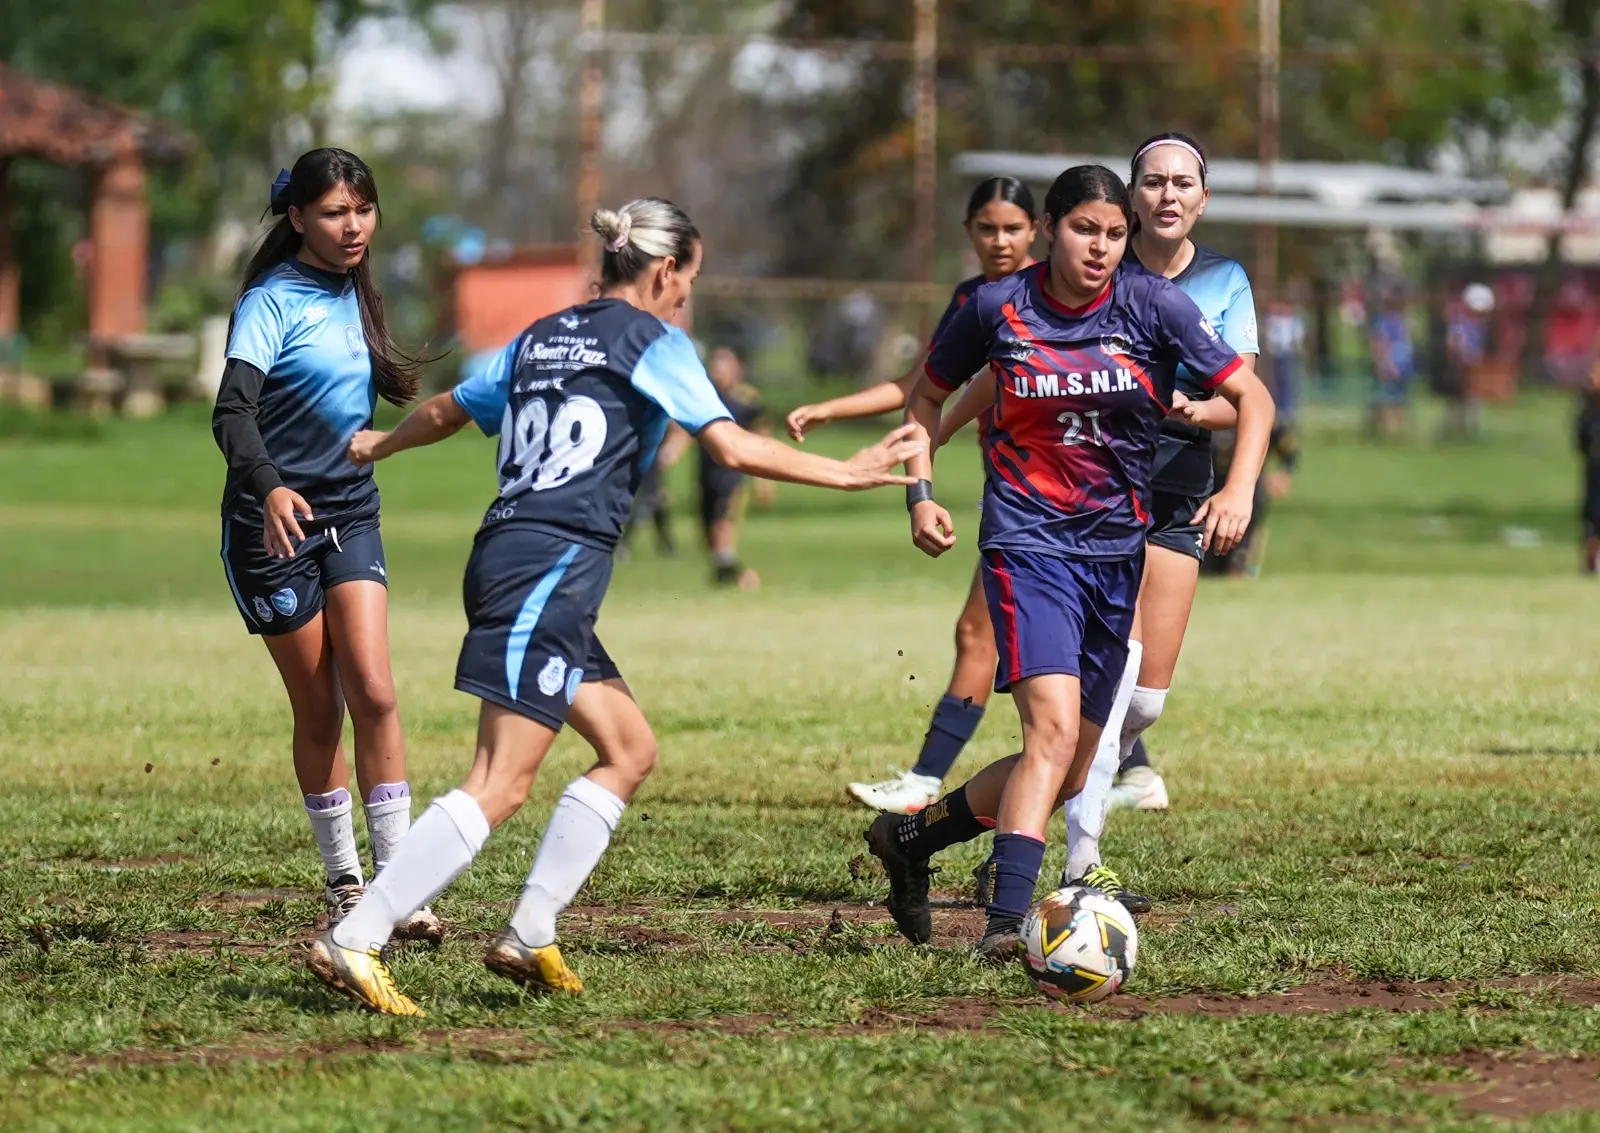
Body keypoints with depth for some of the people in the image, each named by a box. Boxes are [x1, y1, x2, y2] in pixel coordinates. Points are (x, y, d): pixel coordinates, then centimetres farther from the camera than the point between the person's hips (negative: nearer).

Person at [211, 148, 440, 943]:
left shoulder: (353, 293, 7)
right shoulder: (272, 301, -14)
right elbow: (232, 412, -29)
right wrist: (269, 488, -43)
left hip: (349, 513, 5)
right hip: (274, 521, -5)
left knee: (372, 692, -9)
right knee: (318, 712, 2)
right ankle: (343, 881, 16)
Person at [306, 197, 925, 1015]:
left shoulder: (542, 338, 20)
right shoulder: (654, 342, 0)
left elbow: (447, 411, 31)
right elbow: (733, 449, -6)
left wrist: (375, 445, 50)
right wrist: (846, 473, 2)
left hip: (507, 554, 9)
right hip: (552, 569, -9)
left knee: (628, 749, 15)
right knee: (500, 785, -13)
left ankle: (529, 937, 9)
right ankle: (352, 942, -20)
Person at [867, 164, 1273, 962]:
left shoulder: (1154, 306, -3)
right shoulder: (998, 309, -4)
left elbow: (1250, 396, -2)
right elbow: (929, 396, 13)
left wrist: (1239, 490, -19)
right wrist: (921, 493, 0)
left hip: (1117, 550, 4)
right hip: (1028, 543, -4)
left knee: (1069, 772, 9)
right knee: (1054, 724, -25)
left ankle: (909, 837, 30)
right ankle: (1006, 920, -28)